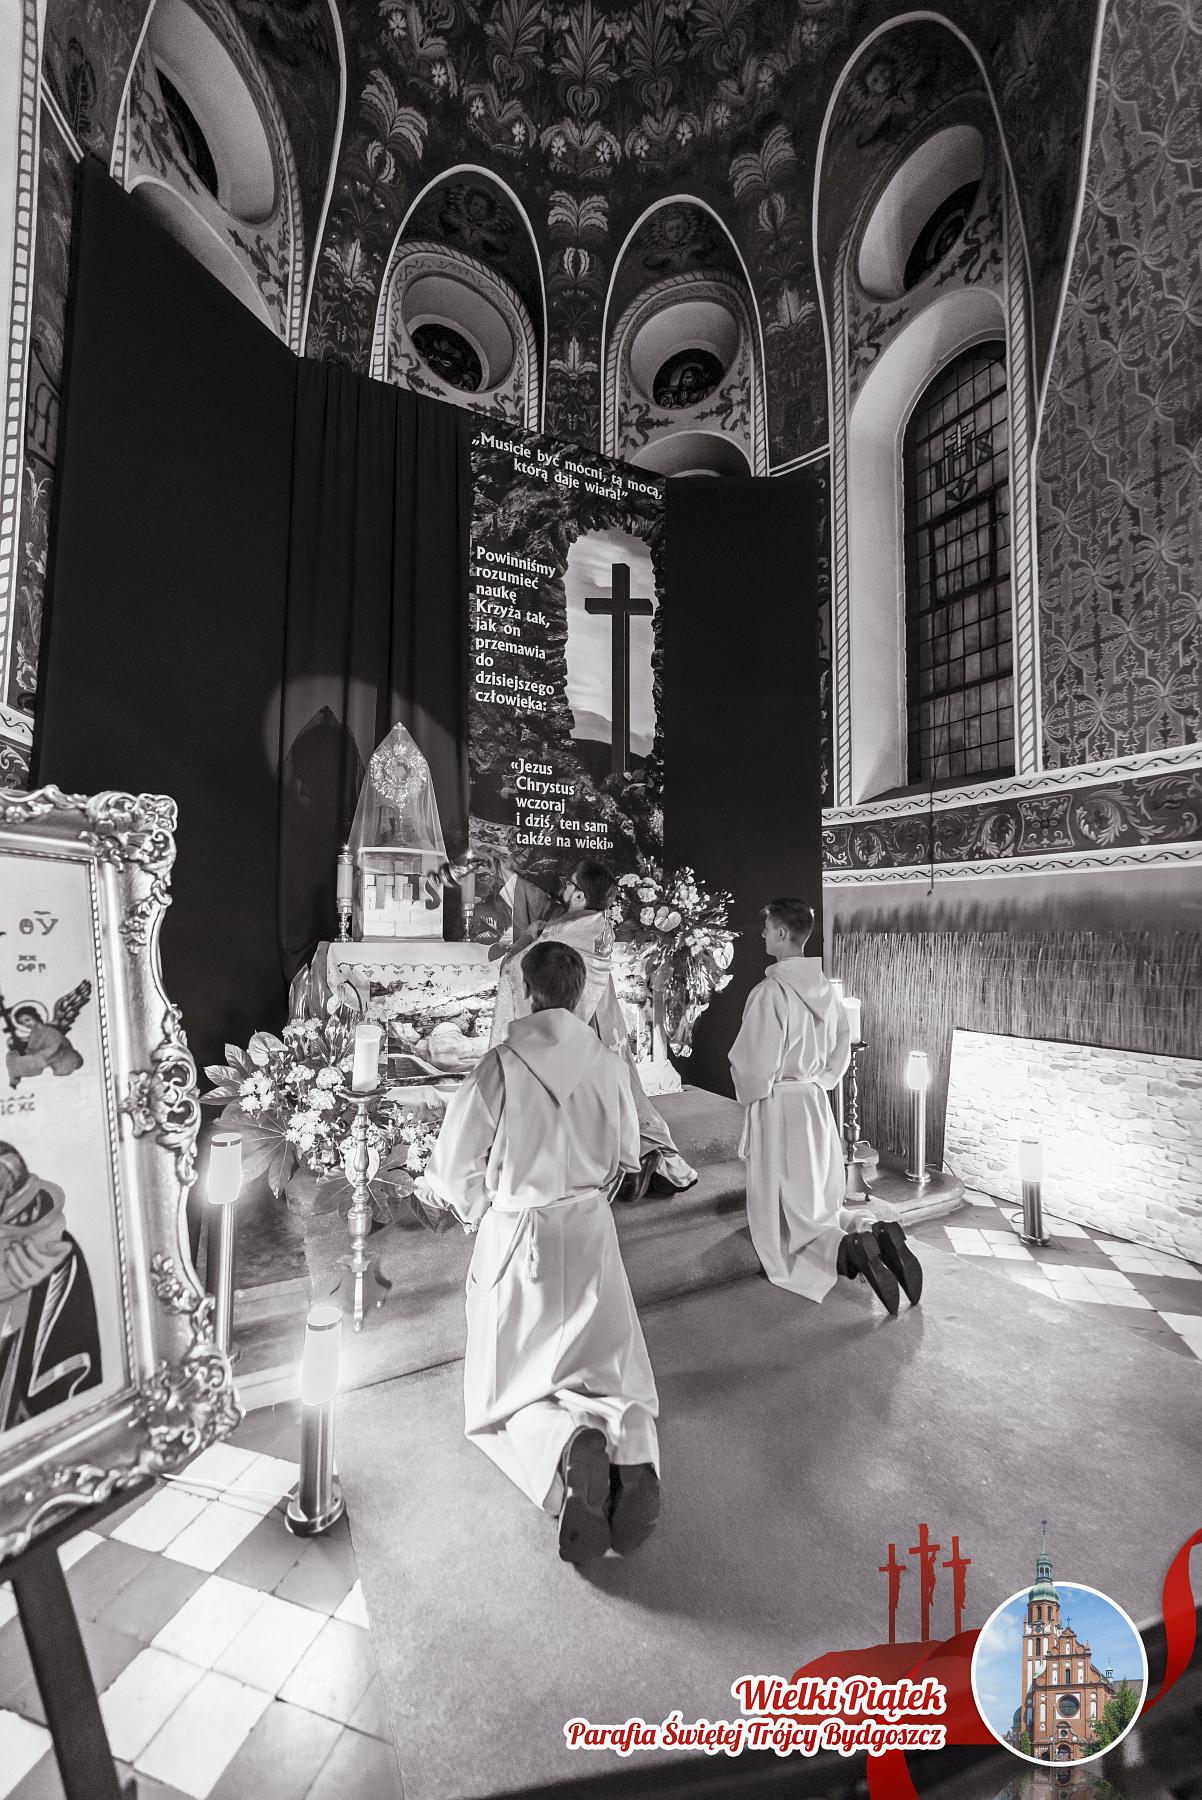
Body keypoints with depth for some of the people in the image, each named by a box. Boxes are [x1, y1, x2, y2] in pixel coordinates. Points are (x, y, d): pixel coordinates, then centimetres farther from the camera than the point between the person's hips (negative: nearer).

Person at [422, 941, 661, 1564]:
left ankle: (570, 1444, -19)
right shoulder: (608, 1063, -6)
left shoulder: (502, 1065, -17)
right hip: (591, 1230, 3)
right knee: (612, 1369, 13)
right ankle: (632, 1454, -17)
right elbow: (626, 1155, 7)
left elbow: (455, 1166, -8)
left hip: (517, 1236, -2)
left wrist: (478, 1212, 13)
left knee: (514, 1386, 12)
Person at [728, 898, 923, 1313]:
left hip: (777, 1108, -7)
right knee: (824, 1206, 22)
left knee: (785, 1224, 4)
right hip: (816, 1103, 8)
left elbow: (755, 1068, -19)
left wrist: (750, 1094, 1)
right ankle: (878, 1237, -3)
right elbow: (841, 1053, 12)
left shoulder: (769, 992, -22)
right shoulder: (824, 989, 3)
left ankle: (847, 1249, -20)